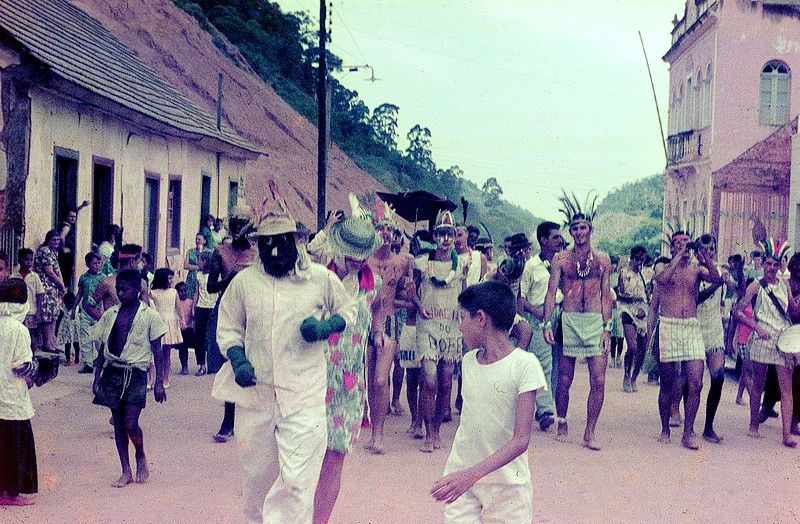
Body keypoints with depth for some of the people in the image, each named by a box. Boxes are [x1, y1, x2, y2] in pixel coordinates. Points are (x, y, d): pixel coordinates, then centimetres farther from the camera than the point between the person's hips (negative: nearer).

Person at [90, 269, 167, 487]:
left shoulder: (149, 316, -3)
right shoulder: (110, 314, 7)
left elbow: (157, 352, -1)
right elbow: (103, 348, 13)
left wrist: (159, 382, -5)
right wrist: (97, 377, 9)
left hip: (136, 374, -4)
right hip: (112, 371, 4)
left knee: (130, 424, -12)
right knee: (118, 423, 6)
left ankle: (141, 457, 17)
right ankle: (126, 471, 15)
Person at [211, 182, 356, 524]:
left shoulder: (321, 278, 0)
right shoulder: (244, 281, 4)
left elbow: (348, 311, 14)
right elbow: (228, 327, 11)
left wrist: (324, 327, -6)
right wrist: (238, 360, -7)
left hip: (303, 396, -2)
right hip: (255, 393, 2)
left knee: (297, 480, -10)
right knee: (257, 475, 16)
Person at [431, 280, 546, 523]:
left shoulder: (524, 364, -14)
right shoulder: (469, 360, 5)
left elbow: (521, 440, -19)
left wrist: (471, 475, -27)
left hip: (505, 480, -4)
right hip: (461, 476, 4)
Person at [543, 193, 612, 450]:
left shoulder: (602, 260, 8)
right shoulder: (560, 259, 4)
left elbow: (606, 295, 7)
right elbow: (551, 292, 0)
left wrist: (607, 328, 0)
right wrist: (547, 323, -12)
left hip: (596, 322, 1)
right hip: (568, 321, 0)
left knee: (598, 381, -6)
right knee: (564, 380, 5)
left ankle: (590, 432, 3)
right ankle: (562, 424, 25)